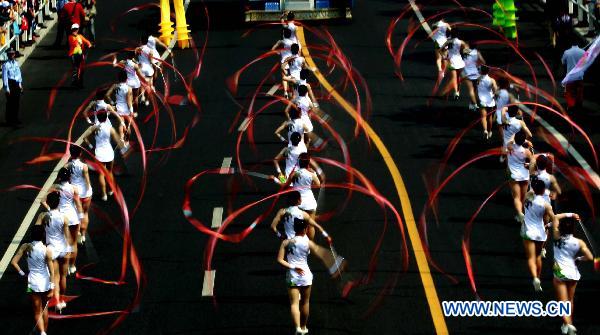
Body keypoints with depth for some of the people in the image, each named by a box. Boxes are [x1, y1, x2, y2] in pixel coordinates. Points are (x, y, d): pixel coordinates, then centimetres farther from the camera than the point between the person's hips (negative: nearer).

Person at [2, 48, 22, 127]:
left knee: (17, 102, 12)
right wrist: (7, 88, -15)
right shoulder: (5, 65, -11)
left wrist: (20, 84, 16)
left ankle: (15, 119, 24)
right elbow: (4, 77, -13)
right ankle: (9, 121, 1)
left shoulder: (16, 63, 10)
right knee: (10, 103, -5)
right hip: (10, 83, -7)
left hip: (17, 84, 7)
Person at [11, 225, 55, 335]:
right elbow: (51, 271, -13)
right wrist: (51, 288, -7)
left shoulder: (26, 247, -9)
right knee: (45, 309, 23)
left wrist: (21, 273, 3)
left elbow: (14, 262, -10)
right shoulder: (47, 250, -15)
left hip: (33, 283, 0)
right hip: (45, 283, 0)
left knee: (37, 312, 7)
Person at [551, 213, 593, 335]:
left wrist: (569, 214, 2)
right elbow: (590, 257, -8)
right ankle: (569, 323, 31)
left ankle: (568, 324, -23)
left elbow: (556, 217, 0)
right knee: (570, 301, 20)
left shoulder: (557, 238, -8)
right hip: (573, 273, 3)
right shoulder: (579, 242, -6)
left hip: (559, 273, -3)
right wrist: (578, 259, 9)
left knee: (563, 302, -4)